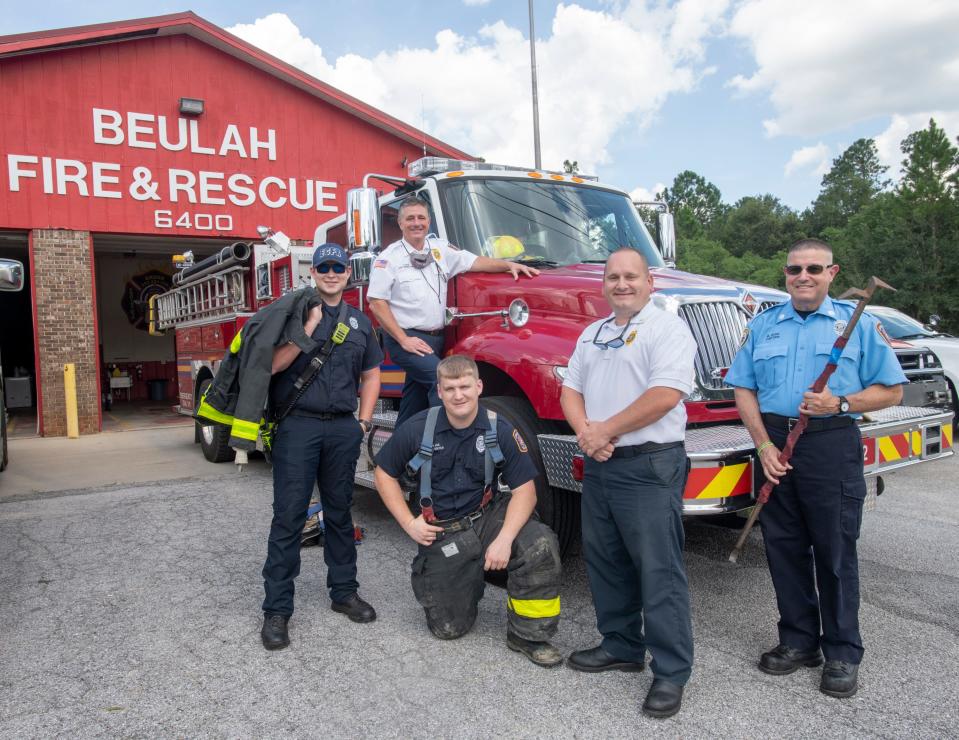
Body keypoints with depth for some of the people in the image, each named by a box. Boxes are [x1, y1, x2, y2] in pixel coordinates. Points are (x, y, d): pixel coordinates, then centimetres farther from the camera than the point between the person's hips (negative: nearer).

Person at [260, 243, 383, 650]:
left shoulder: (359, 322, 14)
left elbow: (371, 375, 18)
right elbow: (273, 364, -9)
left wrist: (363, 421, 8)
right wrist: (308, 328, -16)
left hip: (343, 428, 4)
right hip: (297, 425, -4)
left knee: (339, 511, 13)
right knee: (288, 515, -3)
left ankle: (344, 591, 25)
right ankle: (277, 609, 6)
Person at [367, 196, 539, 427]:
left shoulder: (440, 248, 10)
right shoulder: (389, 258, -5)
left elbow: (474, 262, 11)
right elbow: (377, 303, -9)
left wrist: (509, 265, -3)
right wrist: (403, 339, -15)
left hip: (436, 338, 6)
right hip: (407, 339, -6)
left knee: (414, 402, 13)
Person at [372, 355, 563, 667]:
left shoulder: (499, 430, -12)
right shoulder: (418, 429, -11)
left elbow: (524, 489, -12)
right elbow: (384, 473, 2)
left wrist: (504, 539, -25)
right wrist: (408, 523, -6)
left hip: (488, 516, 0)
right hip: (442, 532, 0)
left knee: (541, 544, -30)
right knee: (448, 628, 0)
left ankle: (528, 635, -8)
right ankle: (467, 582, 35)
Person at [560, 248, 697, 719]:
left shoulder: (667, 328, -7)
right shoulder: (592, 334, 16)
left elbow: (665, 395, -20)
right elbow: (570, 390, 13)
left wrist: (606, 429, -13)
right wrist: (586, 431, -7)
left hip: (649, 467, -8)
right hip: (598, 467, 8)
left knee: (659, 572, -2)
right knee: (605, 563, 17)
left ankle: (671, 672, 11)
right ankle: (621, 646, 33)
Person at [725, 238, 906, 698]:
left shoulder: (857, 323, 3)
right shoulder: (762, 326, 11)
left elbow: (891, 390, 2)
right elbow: (744, 389, 8)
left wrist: (840, 404, -15)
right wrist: (763, 443, -4)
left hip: (832, 447, -3)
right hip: (775, 444, 3)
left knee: (835, 552, 2)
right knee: (783, 548, 10)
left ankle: (842, 653, 18)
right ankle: (798, 641, 25)